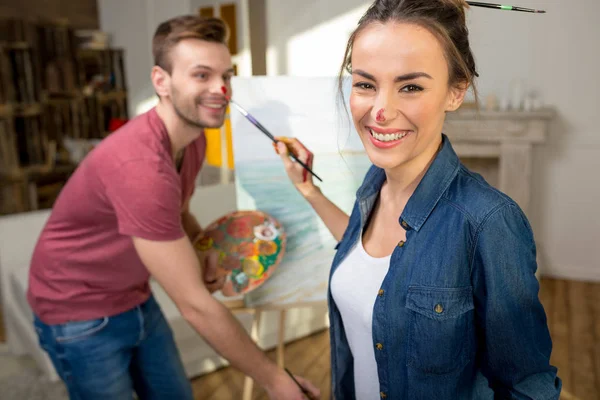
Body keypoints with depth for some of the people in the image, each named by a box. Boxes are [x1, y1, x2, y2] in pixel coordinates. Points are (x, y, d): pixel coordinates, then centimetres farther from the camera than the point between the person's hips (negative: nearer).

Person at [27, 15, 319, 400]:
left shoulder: (194, 138, -7)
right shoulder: (140, 165, -35)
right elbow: (195, 305, -32)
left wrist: (205, 252, -13)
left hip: (137, 299, 7)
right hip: (80, 316, -7)